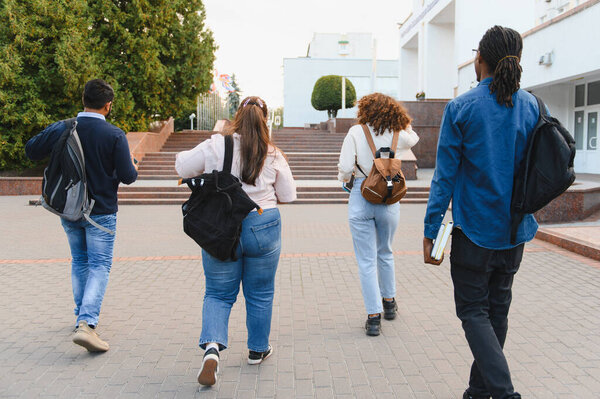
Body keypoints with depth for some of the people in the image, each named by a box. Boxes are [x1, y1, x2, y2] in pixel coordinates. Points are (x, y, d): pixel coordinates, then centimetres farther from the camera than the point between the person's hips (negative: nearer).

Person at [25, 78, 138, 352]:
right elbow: (127, 176, -14)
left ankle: (82, 315, 31)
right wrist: (133, 168, 8)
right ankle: (87, 322, -15)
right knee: (99, 266, 0)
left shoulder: (61, 129, -4)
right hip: (100, 212, -4)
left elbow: (31, 150, 6)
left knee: (79, 262, 21)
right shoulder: (114, 135, -15)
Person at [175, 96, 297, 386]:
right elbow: (288, 195, 3)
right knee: (260, 294, 17)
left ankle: (212, 345, -8)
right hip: (263, 228, 1)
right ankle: (258, 349, 31)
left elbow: (182, 167, 5)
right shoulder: (273, 155, -5)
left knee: (218, 293, 12)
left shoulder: (215, 147, -8)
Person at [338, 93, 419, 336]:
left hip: (361, 198, -3)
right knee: (385, 253, 23)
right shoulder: (399, 135, 1)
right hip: (389, 200, 3)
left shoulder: (356, 132, -7)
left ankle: (374, 316, 6)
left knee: (366, 260, 5)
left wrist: (345, 178, 9)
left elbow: (345, 168, -11)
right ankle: (389, 302, 39)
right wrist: (403, 122, 18)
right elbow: (414, 138, 26)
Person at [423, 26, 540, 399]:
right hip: (515, 229, 5)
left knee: (473, 311, 5)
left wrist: (431, 231, -8)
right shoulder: (532, 107, 1)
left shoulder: (461, 108, -11)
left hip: (474, 228, -5)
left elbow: (445, 175, -12)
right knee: (498, 308, 16)